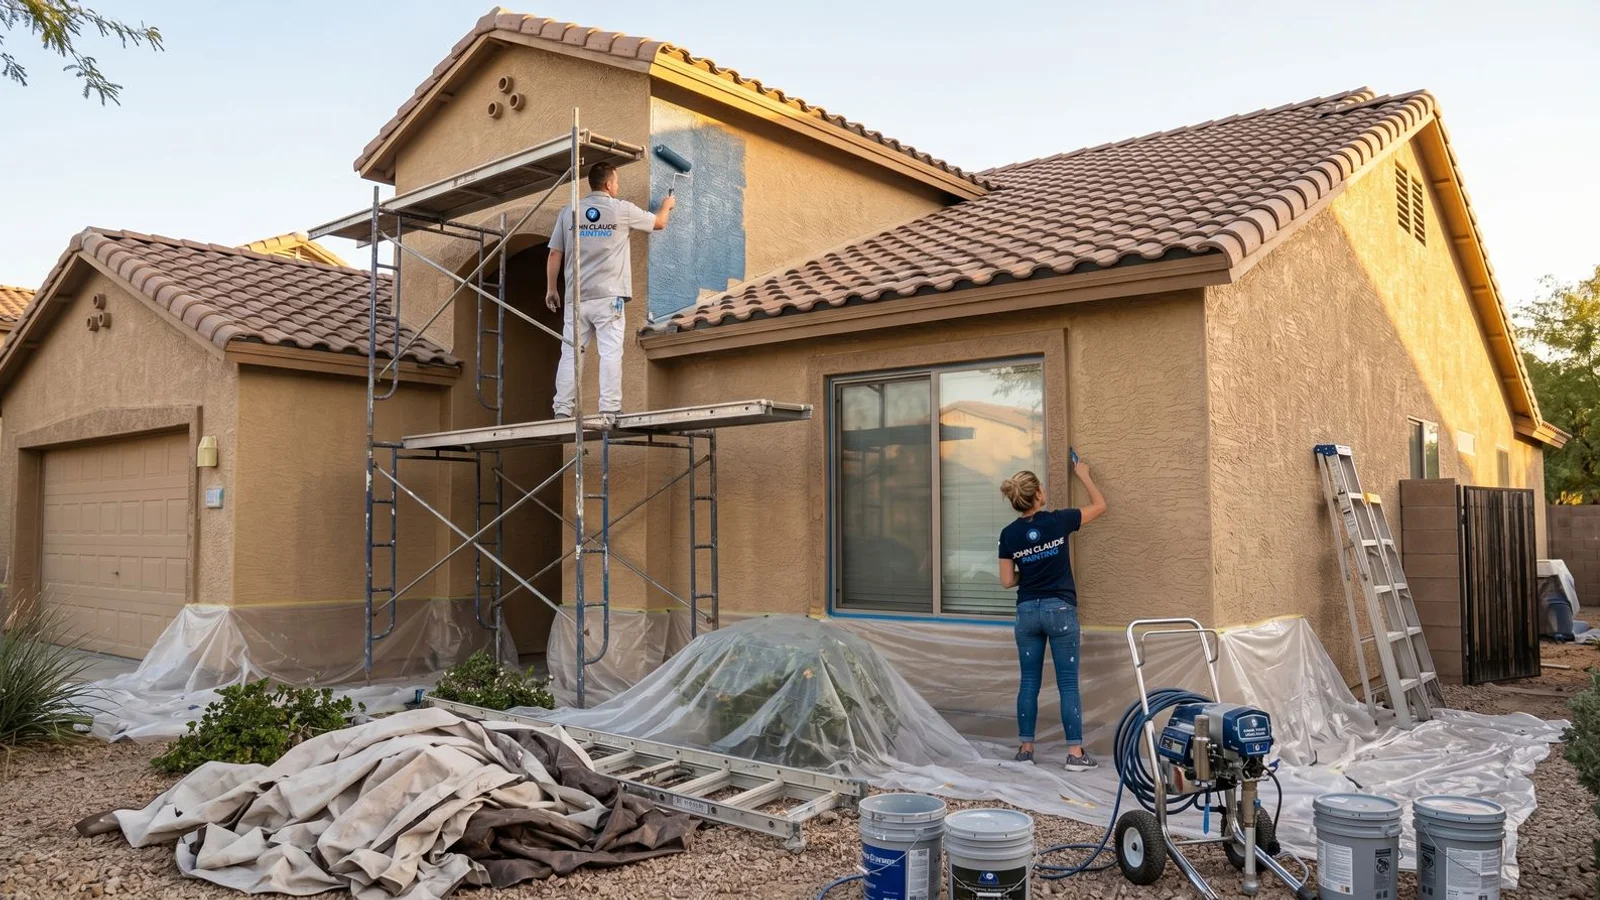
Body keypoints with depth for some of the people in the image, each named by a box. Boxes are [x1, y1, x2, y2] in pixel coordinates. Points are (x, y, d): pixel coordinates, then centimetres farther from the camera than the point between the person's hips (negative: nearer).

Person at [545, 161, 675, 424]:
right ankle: (609, 410, -10)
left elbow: (555, 254, 6)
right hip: (609, 296, -3)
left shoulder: (568, 212, 8)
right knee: (610, 353, -5)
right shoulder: (622, 209, 2)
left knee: (570, 354, 5)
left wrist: (551, 289, 15)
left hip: (576, 297, 3)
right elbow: (659, 223, 18)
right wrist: (667, 205, 39)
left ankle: (562, 411, 3)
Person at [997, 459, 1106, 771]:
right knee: (1068, 684, 1)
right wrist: (1083, 475, 18)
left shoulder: (1009, 534, -2)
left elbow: (1007, 581, 2)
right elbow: (1100, 506, 7)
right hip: (1060, 610, -3)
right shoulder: (1057, 521, -8)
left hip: (1027, 611, 3)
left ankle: (1026, 748, 14)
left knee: (1029, 683, 9)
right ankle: (1075, 753, 2)